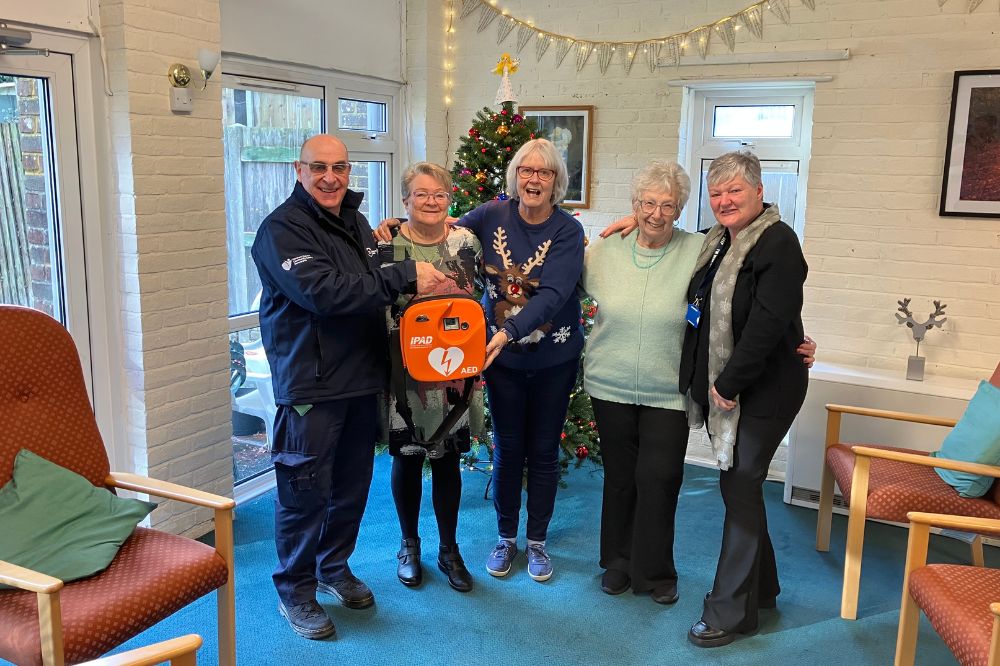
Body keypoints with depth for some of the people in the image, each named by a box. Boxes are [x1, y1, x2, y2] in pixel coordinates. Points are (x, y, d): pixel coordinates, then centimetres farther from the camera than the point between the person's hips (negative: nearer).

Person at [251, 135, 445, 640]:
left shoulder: (355, 222, 14)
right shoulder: (282, 229, -12)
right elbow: (322, 292, -26)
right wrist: (405, 276, -26)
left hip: (361, 380, 8)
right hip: (310, 386, -7)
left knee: (352, 485, 17)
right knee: (305, 493, 2)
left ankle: (335, 568, 37)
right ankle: (294, 590, 21)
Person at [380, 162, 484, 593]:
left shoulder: (467, 242, 0)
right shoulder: (386, 244, -6)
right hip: (404, 371, -1)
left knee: (447, 460, 11)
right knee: (407, 458, 11)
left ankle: (449, 550, 27)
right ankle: (409, 545, 31)